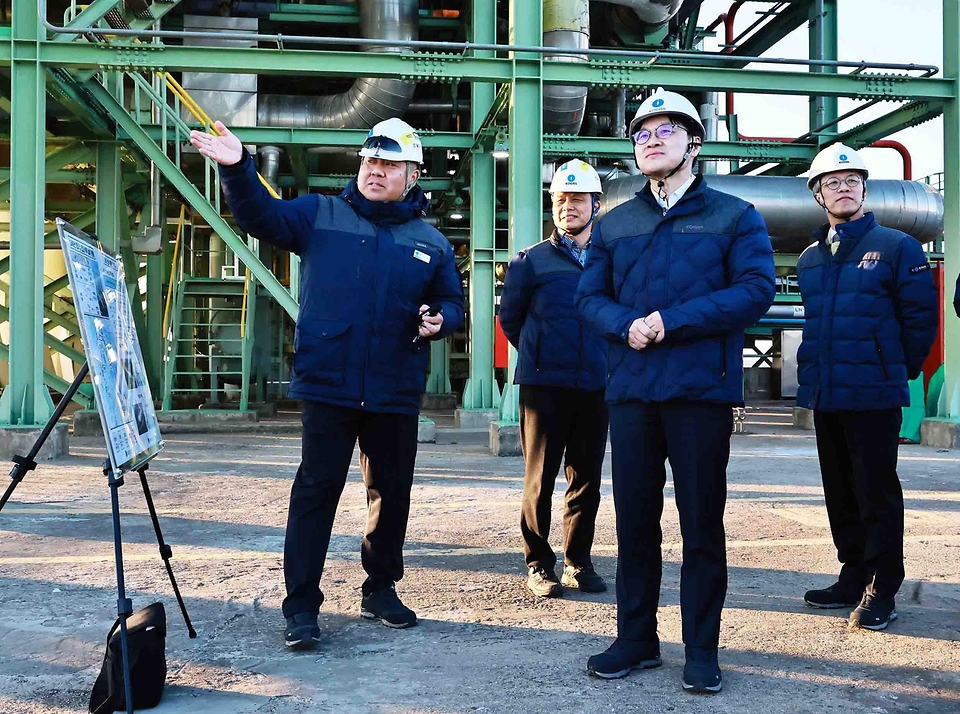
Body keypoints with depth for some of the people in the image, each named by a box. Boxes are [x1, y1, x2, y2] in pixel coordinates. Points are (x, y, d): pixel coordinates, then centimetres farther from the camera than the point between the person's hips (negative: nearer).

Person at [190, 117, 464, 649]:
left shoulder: (430, 243, 10)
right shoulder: (320, 215, 5)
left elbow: (452, 301, 18)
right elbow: (262, 217, -5)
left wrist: (439, 321, -5)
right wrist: (238, 170, -22)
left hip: (395, 394, 3)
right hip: (328, 386, -3)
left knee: (392, 492, 13)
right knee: (316, 491, -2)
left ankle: (381, 589, 31)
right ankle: (301, 604, 7)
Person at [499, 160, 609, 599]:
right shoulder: (532, 260, 4)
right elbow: (510, 317, 12)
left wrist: (606, 360, 12)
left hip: (596, 385, 2)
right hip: (544, 383, -2)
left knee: (587, 479, 8)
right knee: (540, 479, 0)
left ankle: (578, 562, 20)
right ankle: (539, 564, 11)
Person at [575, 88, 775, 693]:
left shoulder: (734, 216, 4)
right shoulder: (614, 224, 16)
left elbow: (756, 289, -8)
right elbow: (591, 296, 10)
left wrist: (673, 321, -16)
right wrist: (626, 325, -12)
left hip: (702, 391, -3)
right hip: (631, 390, 3)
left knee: (702, 524, 3)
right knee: (634, 520, 8)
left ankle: (702, 651, 15)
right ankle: (636, 640, 21)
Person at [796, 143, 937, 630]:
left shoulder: (896, 247, -3)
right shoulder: (809, 259, 14)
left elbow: (921, 317, -3)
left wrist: (899, 371, 1)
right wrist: (814, 371, 16)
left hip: (874, 396, -6)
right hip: (824, 396, 6)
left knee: (877, 494, -2)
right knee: (840, 494, 13)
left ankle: (881, 591, 5)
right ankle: (854, 577, 24)